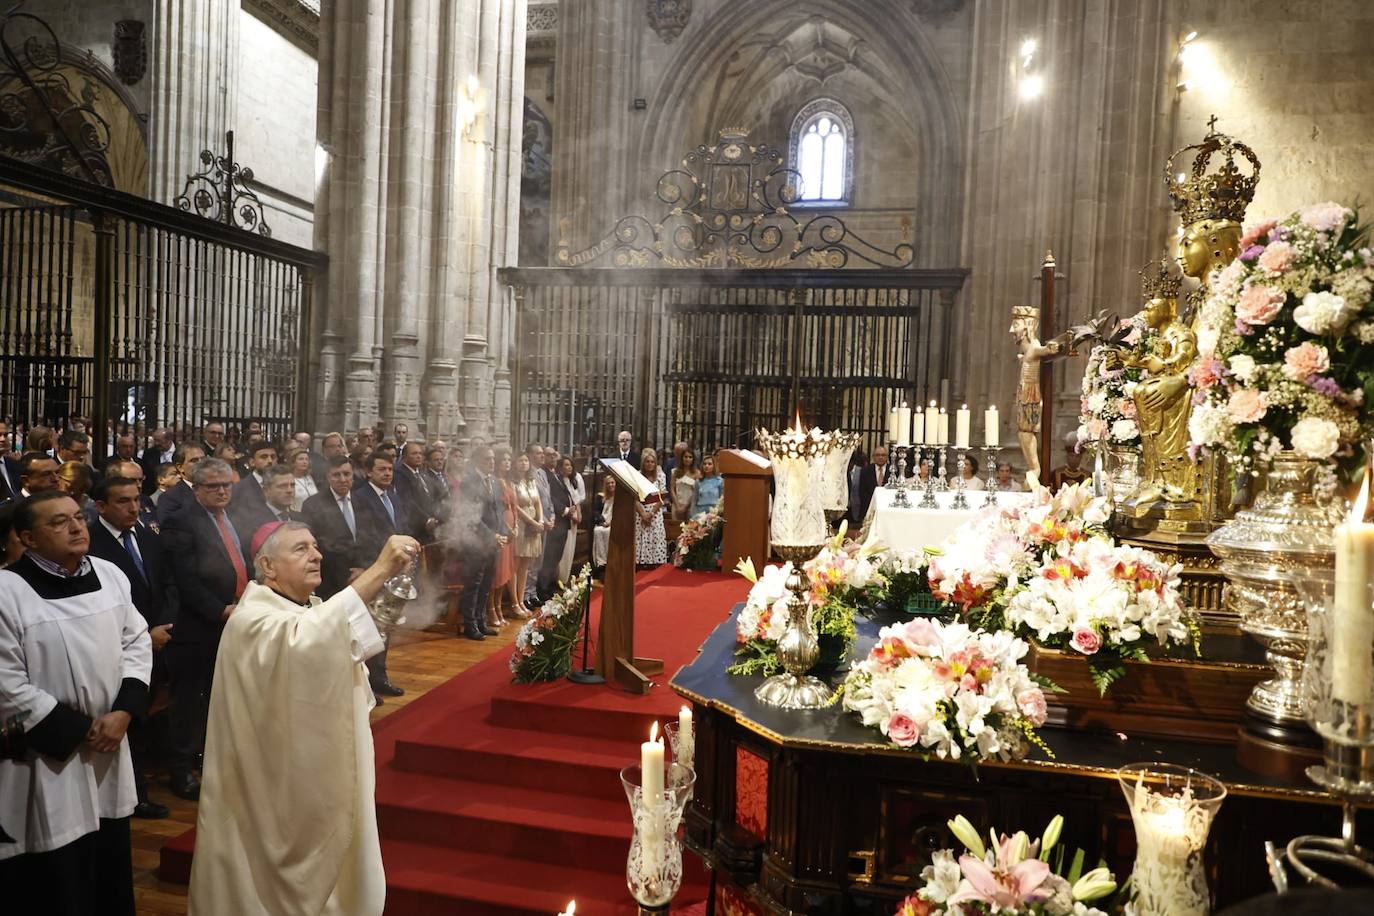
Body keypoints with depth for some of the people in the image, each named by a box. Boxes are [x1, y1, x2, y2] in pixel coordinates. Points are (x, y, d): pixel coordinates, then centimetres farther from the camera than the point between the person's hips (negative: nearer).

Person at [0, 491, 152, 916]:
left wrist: (123, 712, -7)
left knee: (112, 870, 19)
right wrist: (77, 732, -13)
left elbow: (137, 641, 6)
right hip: (48, 758, -5)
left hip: (111, 745, 5)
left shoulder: (109, 574, 0)